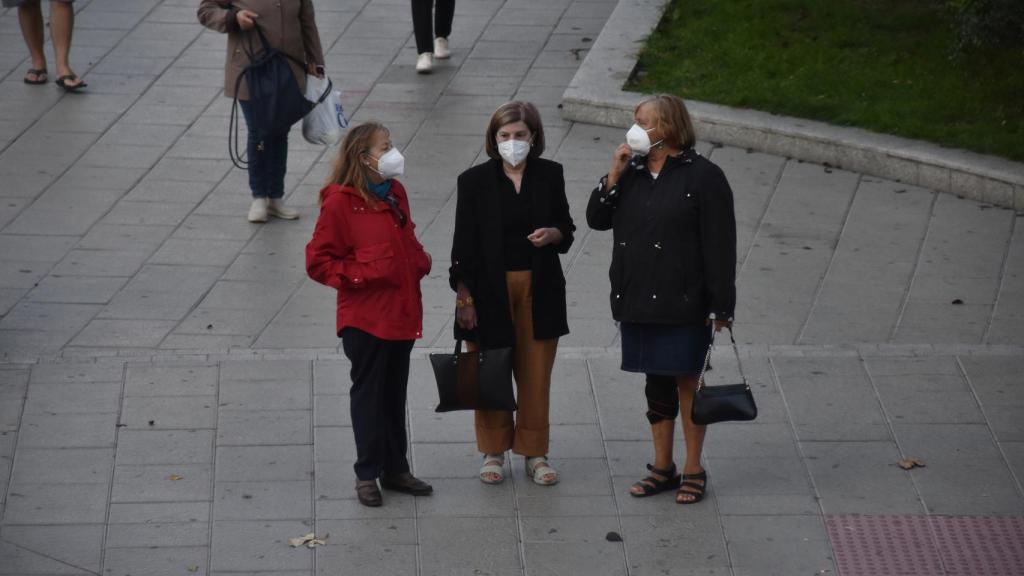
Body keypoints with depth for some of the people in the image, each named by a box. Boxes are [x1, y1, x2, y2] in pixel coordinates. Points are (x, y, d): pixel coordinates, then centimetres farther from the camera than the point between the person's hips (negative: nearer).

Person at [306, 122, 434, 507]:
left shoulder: (395, 193, 10)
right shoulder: (340, 202, -13)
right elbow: (318, 261, -11)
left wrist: (421, 260, 5)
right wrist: (362, 275, -19)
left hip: (401, 313, 7)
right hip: (365, 318, -7)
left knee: (395, 396, 15)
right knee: (369, 395, 3)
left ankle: (396, 470, 24)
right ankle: (367, 475, 13)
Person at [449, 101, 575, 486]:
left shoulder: (550, 175, 4)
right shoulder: (475, 180, -2)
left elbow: (566, 228, 12)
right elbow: (464, 242, -2)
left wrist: (552, 234, -12)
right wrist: (463, 294, -8)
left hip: (539, 287, 2)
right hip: (490, 288, -2)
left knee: (536, 375, 5)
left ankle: (535, 453, 16)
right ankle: (494, 452, 18)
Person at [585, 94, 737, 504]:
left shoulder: (702, 176, -8)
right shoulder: (631, 172, 10)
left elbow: (719, 244, -10)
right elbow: (596, 219, 8)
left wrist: (720, 305, -13)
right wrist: (614, 175, -5)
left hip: (683, 302, -6)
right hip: (637, 300, 6)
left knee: (687, 381, 1)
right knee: (656, 383, 12)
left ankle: (693, 470, 11)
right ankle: (662, 468, 21)